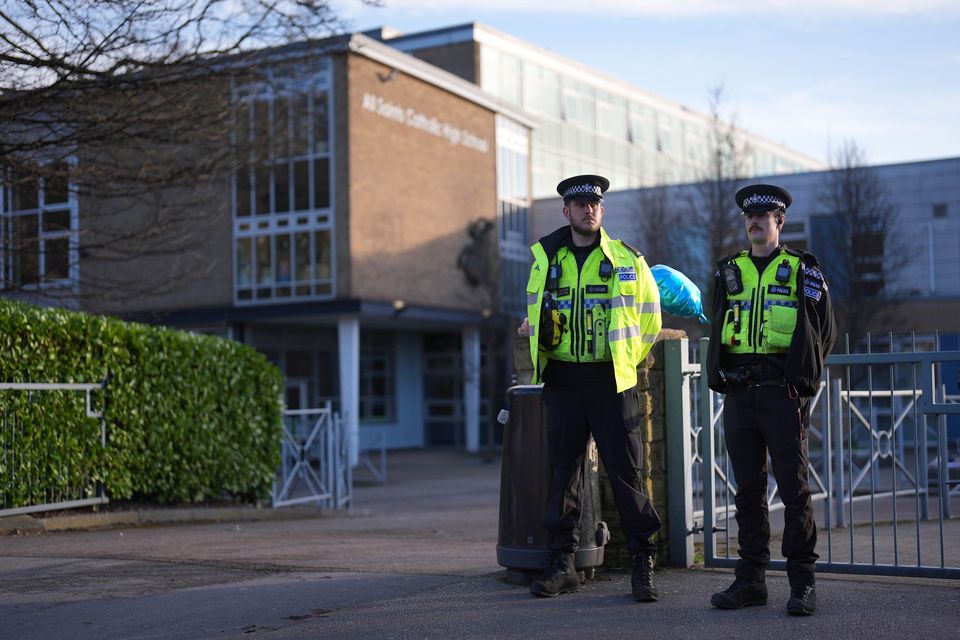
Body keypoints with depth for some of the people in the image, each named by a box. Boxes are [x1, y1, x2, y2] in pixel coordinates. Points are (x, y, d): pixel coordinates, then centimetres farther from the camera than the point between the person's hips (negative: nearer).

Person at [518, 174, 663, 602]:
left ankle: (643, 562, 8)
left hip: (610, 381, -2)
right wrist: (535, 332, 4)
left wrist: (626, 359, 5)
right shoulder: (546, 258, 8)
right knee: (563, 471, 6)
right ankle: (562, 563, 13)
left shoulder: (627, 260, 3)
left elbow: (649, 317, 8)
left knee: (624, 471, -2)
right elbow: (536, 310, 22)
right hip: (562, 381, 2)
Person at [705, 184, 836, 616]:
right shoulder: (728, 271, 14)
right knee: (748, 490, 7)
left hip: (783, 393, -4)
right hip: (739, 395, 4)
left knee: (793, 489, -3)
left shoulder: (802, 269, 4)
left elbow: (825, 332, 6)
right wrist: (724, 374, 10)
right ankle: (750, 579, 13)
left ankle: (803, 583, 3)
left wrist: (797, 370, 1)